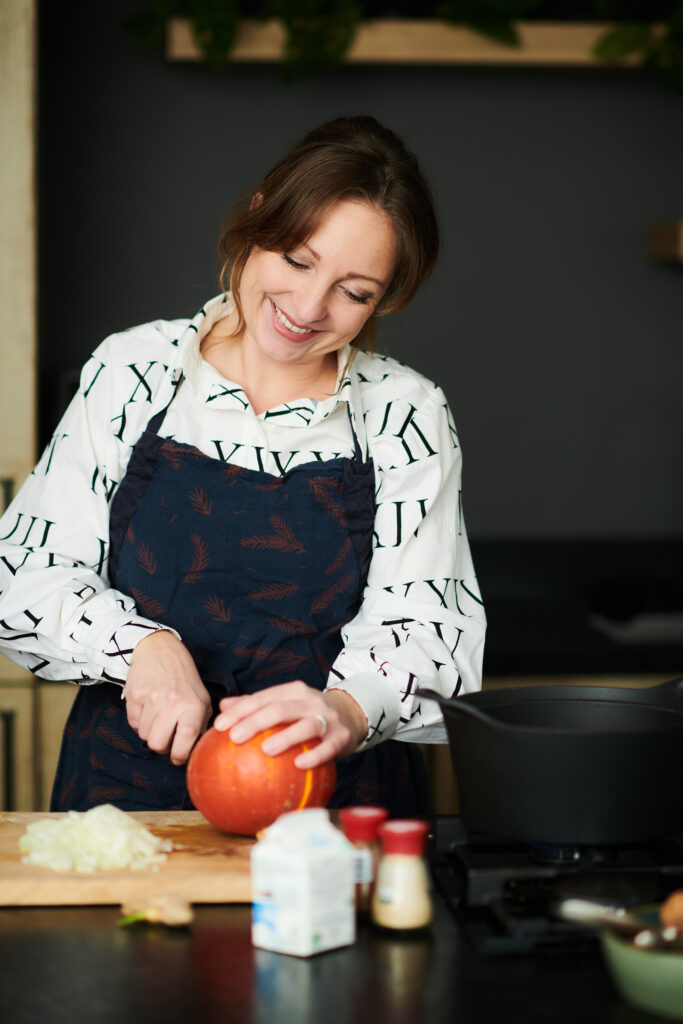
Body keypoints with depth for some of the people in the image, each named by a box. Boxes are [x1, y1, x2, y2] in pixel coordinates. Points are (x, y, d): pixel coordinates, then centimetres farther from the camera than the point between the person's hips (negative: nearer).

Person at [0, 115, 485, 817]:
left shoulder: (406, 413, 4)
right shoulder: (133, 371, 6)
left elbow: (424, 624, -4)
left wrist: (350, 708, -25)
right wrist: (141, 645, -14)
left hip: (337, 794, 0)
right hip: (129, 781, 1)